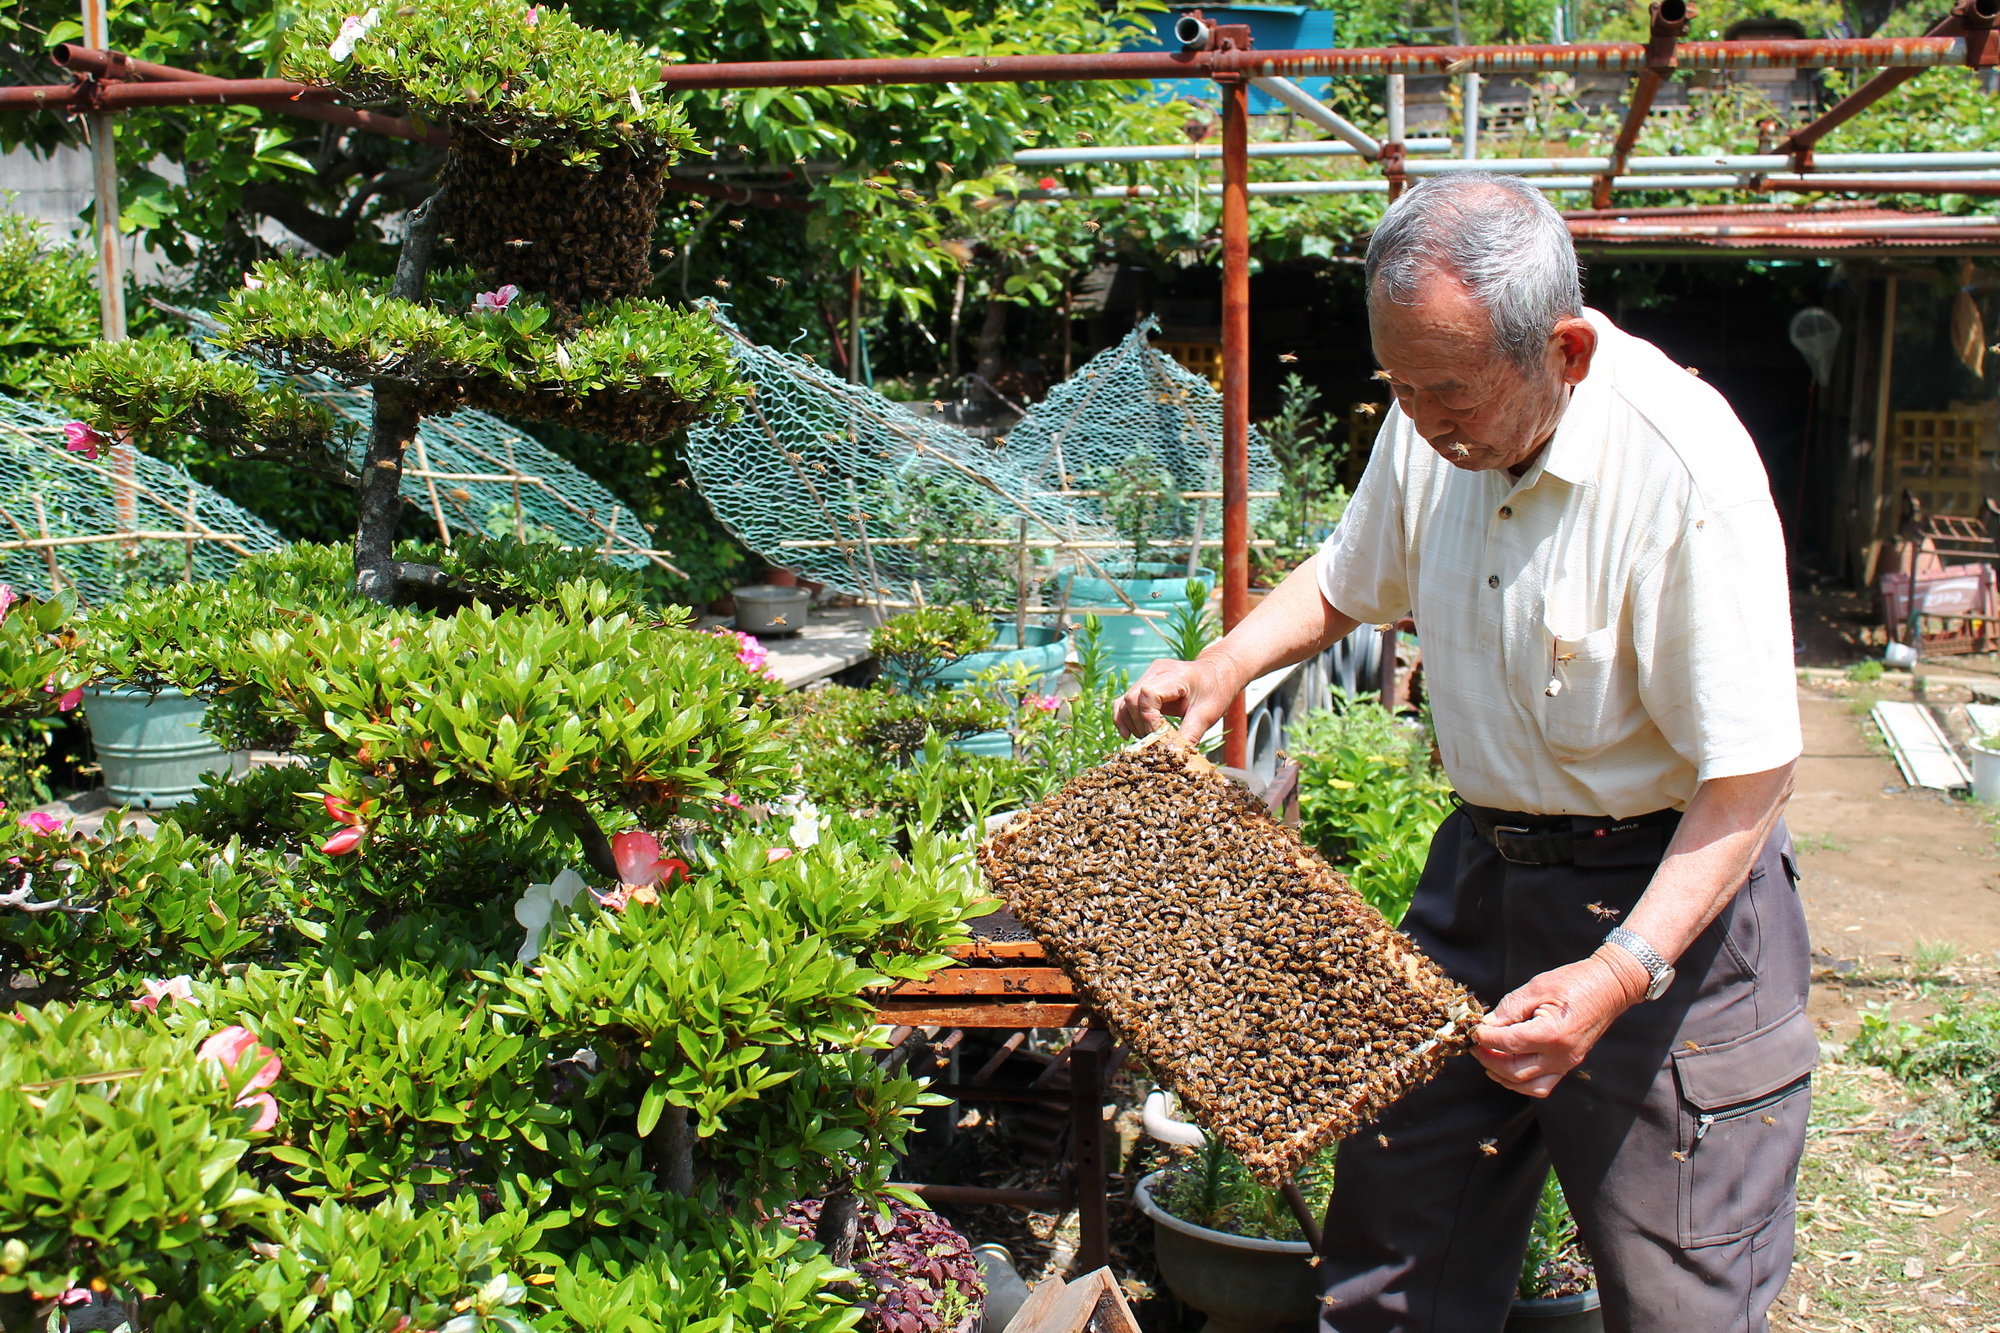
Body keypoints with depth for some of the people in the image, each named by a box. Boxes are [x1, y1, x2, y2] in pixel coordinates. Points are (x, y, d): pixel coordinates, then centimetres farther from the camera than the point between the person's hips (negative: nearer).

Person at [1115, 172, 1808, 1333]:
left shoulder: (1686, 469, -25)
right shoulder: (1433, 427, -5)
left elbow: (1751, 777, -22)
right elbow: (1348, 584, 17)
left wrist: (1624, 970, -31)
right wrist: (1223, 668, 1)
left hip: (1671, 890, -5)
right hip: (1485, 861, 6)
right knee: (1397, 1215, 11)